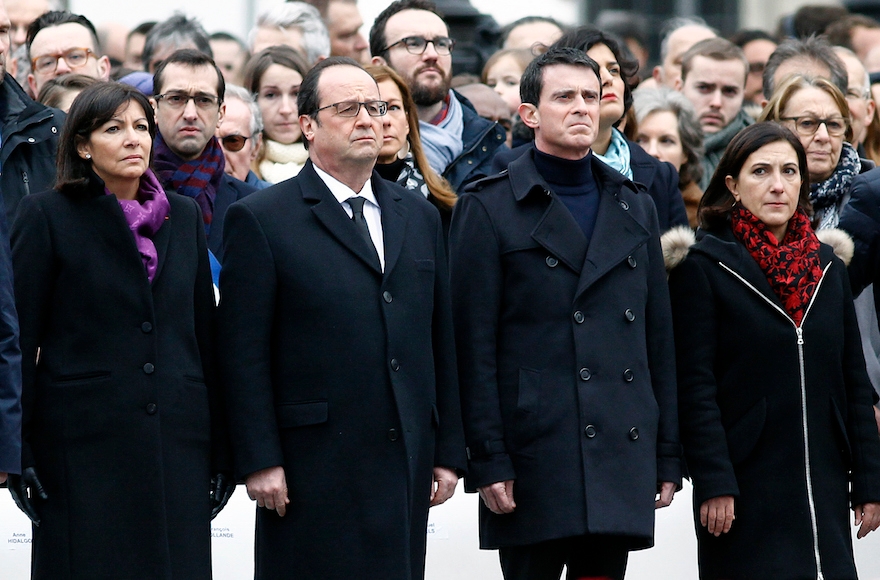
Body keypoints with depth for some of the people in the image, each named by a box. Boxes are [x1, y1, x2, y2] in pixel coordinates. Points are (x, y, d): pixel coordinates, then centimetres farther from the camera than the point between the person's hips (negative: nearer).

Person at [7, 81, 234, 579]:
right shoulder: (48, 216, 0)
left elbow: (205, 334, 15)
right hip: (83, 441, -4)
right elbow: (21, 337, -1)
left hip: (179, 441, 4)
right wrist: (20, 453, -7)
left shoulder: (184, 217, 13)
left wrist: (221, 450, 11)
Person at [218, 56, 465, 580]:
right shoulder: (261, 219, -1)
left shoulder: (420, 217, 17)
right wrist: (260, 461, -11)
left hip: (407, 467, 5)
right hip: (313, 472, -5)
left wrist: (449, 452, 12)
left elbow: (442, 341, 17)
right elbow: (245, 354, -5)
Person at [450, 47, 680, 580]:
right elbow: (475, 349, -4)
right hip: (533, 454, -4)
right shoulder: (489, 208, 0)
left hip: (623, 455, 5)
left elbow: (659, 338, 16)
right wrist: (487, 463, -11)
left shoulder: (635, 207, 16)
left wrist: (668, 455, 11)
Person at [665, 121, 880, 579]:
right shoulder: (704, 266, -2)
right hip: (746, 488, -4)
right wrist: (713, 483, -15)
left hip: (823, 485, 5)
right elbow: (695, 385, -7)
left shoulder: (828, 267, 13)